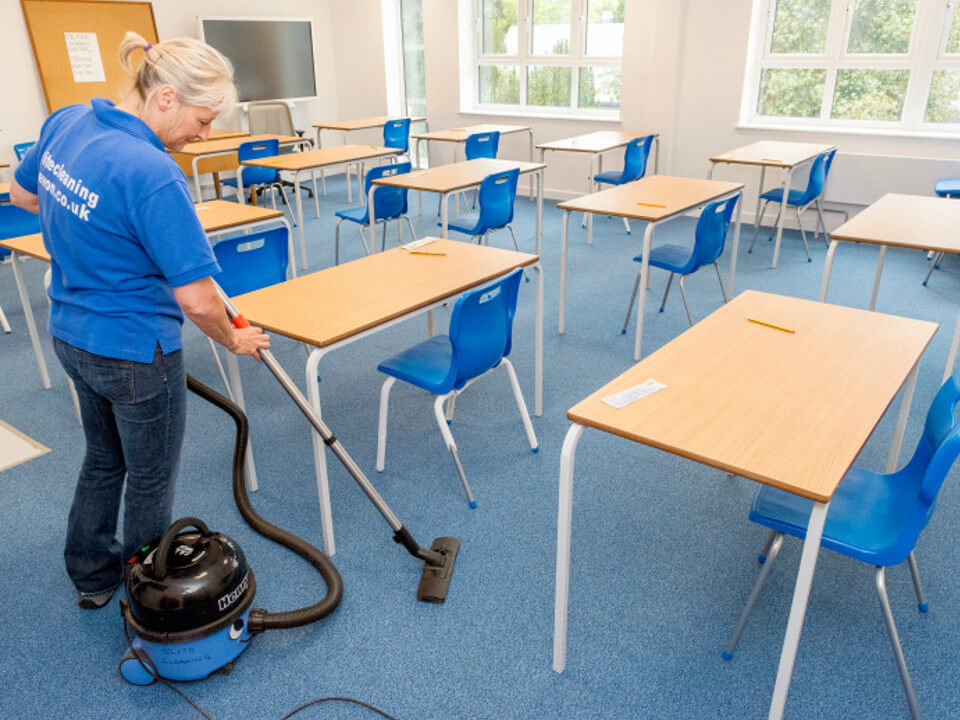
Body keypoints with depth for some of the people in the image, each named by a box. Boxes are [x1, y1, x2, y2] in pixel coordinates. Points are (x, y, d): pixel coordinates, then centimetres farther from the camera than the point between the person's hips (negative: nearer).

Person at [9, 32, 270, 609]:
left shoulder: (67, 122, -3)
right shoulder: (153, 175, -30)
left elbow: (22, 194, 15)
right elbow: (197, 300, -28)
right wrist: (234, 341, -9)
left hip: (72, 333, 8)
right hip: (135, 353, -8)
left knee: (104, 456, 27)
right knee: (150, 479, 14)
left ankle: (92, 575, 46)